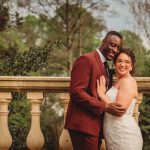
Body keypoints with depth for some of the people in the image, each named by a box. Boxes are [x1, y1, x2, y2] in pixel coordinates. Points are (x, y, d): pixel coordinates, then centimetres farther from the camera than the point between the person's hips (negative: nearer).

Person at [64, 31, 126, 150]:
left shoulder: (105, 66, 21)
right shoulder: (86, 60, -9)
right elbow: (76, 92, -18)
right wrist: (105, 107, -21)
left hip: (96, 125, 9)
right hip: (83, 125, -9)